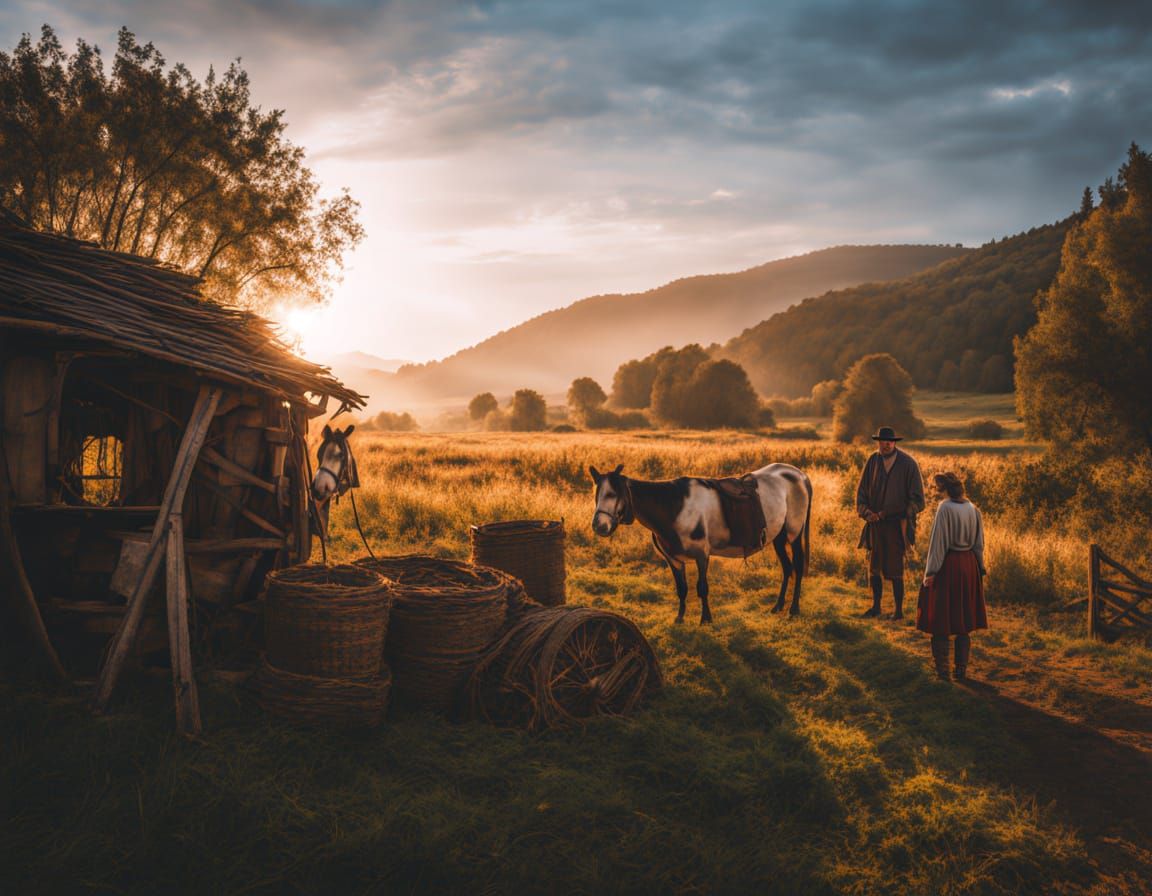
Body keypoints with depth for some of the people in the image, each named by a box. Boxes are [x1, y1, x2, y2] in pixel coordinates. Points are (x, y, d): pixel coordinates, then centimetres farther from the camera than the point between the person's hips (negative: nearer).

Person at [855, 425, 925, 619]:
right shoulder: (873, 462, 0)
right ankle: (876, 606, 25)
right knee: (874, 567, 10)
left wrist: (902, 516, -16)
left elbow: (917, 500, -6)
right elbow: (861, 492, 4)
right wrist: (866, 512, -13)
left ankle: (899, 609, 12)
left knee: (895, 568, -2)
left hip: (897, 525, -3)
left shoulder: (908, 464, -9)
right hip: (876, 523, 3)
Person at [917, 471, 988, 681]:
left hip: (947, 565, -6)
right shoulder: (973, 509, 5)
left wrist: (930, 572, -14)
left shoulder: (945, 508, -15)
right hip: (968, 566, 6)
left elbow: (938, 542, -16)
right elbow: (979, 544, 9)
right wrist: (979, 570, 16)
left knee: (940, 619, 3)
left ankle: (942, 670, 5)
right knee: (963, 620, 14)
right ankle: (962, 669, 17)